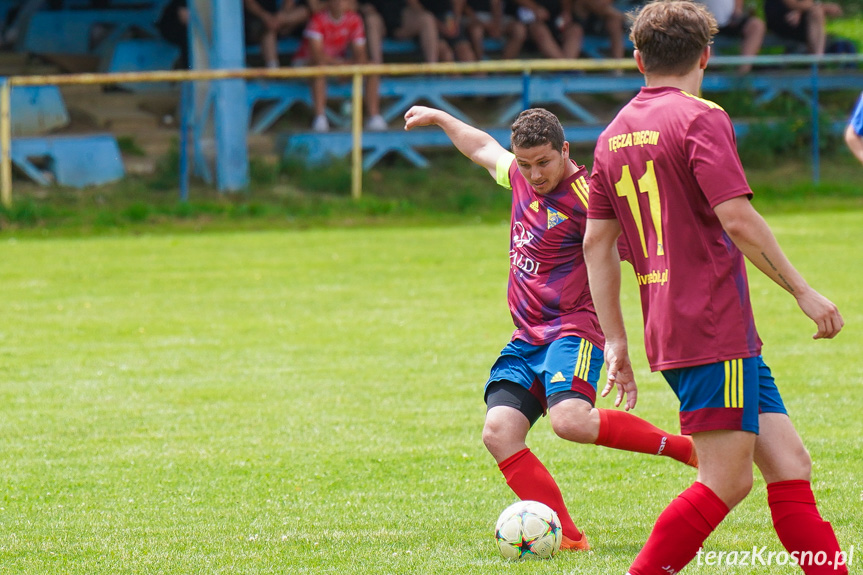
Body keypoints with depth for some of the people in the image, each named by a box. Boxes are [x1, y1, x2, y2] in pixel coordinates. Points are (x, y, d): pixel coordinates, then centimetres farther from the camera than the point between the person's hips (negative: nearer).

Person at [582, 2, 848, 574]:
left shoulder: (614, 135, 15)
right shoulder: (700, 119, -8)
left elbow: (597, 242, 17)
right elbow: (737, 219, -17)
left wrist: (617, 341, 20)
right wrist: (803, 291, -9)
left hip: (668, 330, 9)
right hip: (716, 330, -9)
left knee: (791, 465, 7)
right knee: (724, 482, -7)